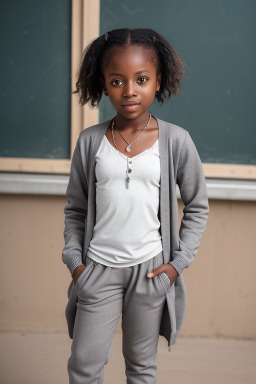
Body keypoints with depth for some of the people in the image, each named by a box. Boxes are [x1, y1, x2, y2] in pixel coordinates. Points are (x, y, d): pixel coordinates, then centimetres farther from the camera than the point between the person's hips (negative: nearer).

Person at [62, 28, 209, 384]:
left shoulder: (176, 141, -6)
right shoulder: (90, 141, -2)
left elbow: (197, 207, 3)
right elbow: (75, 208, 8)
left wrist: (178, 262, -2)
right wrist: (74, 259, 0)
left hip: (151, 270, -1)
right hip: (98, 269, 1)